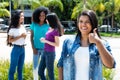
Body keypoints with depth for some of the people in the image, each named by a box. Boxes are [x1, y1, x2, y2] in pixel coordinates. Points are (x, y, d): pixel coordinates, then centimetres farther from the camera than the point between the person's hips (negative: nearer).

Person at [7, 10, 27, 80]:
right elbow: (10, 40, -13)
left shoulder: (23, 27, 7)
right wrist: (20, 36, -18)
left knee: (20, 68, 15)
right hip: (16, 49, -6)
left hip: (23, 49, 6)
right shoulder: (13, 28, -11)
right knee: (13, 68, 2)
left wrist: (24, 36, -3)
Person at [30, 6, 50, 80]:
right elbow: (31, 36, 3)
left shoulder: (48, 25, -6)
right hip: (36, 48, 1)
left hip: (45, 49, -1)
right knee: (35, 66, 9)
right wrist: (33, 48, -4)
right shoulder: (34, 24, -1)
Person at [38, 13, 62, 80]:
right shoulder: (50, 29, 8)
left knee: (50, 73, 4)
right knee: (40, 72, 14)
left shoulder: (55, 30, -15)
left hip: (50, 53, -8)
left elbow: (57, 44, -17)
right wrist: (44, 39, 3)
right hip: (45, 52, 9)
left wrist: (46, 41, -15)